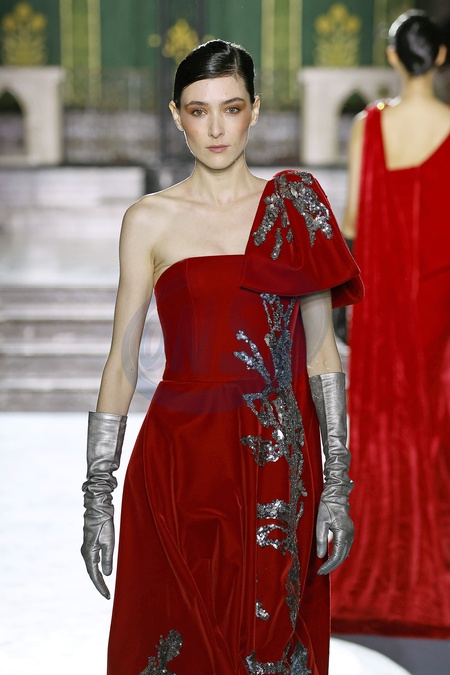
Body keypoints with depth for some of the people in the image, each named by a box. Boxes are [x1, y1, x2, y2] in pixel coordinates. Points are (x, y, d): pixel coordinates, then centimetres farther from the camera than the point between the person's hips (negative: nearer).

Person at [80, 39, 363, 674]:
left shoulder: (296, 206, 3)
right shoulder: (149, 220, 2)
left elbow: (322, 351, 3)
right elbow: (122, 360, 2)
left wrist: (337, 487, -2)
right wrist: (97, 497, -1)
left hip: (277, 463, 1)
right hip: (180, 459, 0)